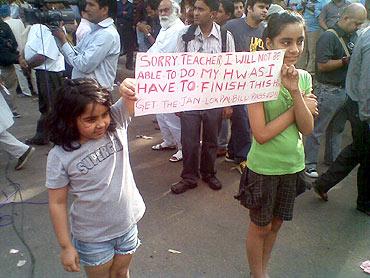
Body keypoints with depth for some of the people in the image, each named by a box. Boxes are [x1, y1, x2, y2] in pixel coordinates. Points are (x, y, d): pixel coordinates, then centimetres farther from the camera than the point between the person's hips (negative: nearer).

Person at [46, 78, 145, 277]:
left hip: (127, 226, 3)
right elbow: (57, 203, -12)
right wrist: (66, 246, -7)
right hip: (92, 238, -2)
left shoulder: (116, 122, -14)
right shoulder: (60, 156, -20)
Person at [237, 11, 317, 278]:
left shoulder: (304, 77, -2)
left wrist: (295, 91, -21)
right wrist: (300, 107, -16)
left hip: (293, 164, 5)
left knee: (276, 223, 21)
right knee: (260, 226, 14)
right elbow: (261, 134, -23)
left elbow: (307, 128, -8)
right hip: (264, 166, -5)